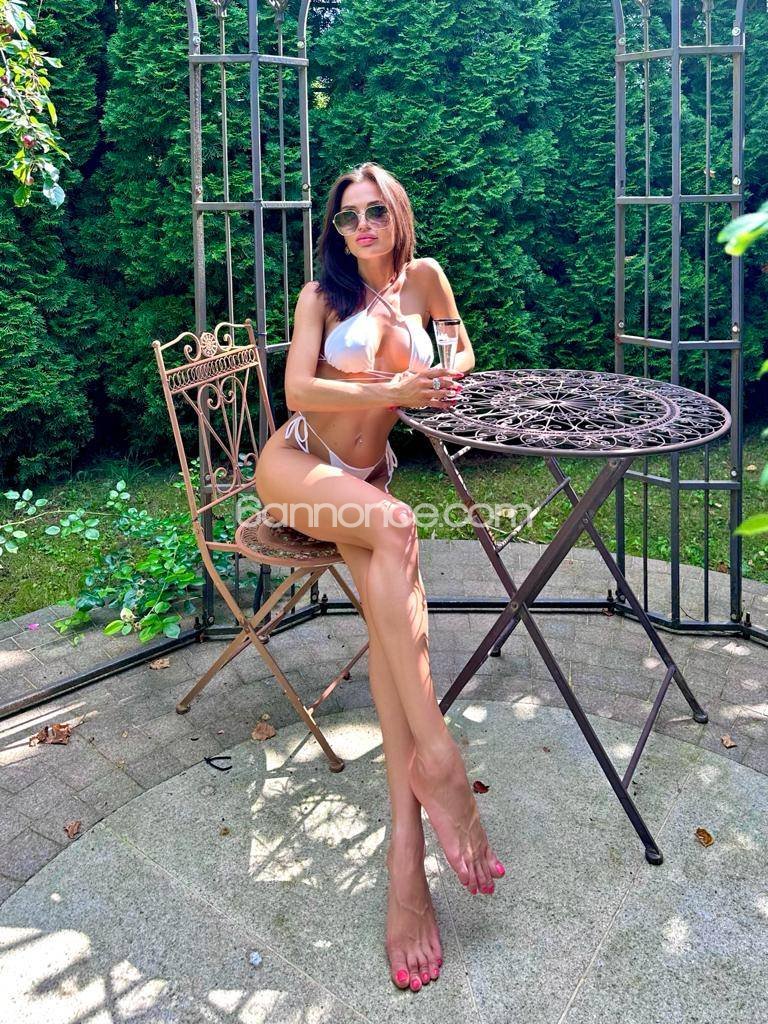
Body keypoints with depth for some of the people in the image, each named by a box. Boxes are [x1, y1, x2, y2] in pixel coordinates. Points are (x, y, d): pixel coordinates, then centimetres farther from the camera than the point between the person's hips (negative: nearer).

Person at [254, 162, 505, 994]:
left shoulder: (423, 278, 11)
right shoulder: (322, 294, 4)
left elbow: (461, 350, 25)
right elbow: (299, 390, -8)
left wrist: (446, 378, 2)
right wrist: (390, 390, -17)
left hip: (364, 477, 2)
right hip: (295, 465, -2)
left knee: (392, 605, -30)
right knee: (395, 528, -37)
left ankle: (406, 846, -39)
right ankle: (436, 756, -37)